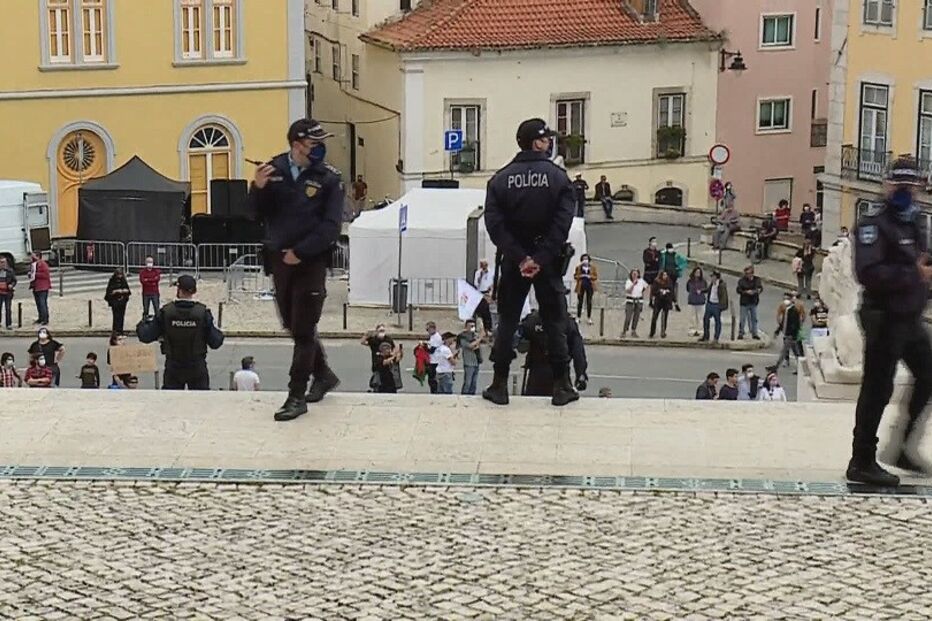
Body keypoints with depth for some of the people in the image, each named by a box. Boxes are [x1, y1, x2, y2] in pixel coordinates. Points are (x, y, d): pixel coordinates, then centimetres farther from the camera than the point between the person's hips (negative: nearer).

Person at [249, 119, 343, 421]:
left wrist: (300, 252, -16)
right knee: (293, 325, 16)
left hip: (311, 262, -4)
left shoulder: (329, 177, -7)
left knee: (303, 330, -3)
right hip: (279, 259, 4)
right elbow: (258, 213, 4)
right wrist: (258, 188, -15)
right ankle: (323, 375, 36)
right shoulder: (273, 169, 1)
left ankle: (297, 396, 3)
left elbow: (331, 226, -11)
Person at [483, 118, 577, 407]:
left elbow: (494, 224, -9)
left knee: (507, 321, 9)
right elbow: (563, 221, -14)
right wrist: (541, 259, -14)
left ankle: (499, 385, 8)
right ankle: (561, 386, 7)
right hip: (549, 262, -2)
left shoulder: (501, 179, 0)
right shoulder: (557, 177, -6)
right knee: (555, 322, 7)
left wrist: (519, 258, -11)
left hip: (514, 262, 2)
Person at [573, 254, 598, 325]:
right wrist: (580, 276, -13)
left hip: (589, 285, 0)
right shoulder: (579, 267, 4)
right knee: (580, 302, 0)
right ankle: (578, 317, 8)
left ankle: (589, 318, 9)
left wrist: (590, 276, -14)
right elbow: (575, 276, 5)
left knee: (589, 302, 3)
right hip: (581, 286, 0)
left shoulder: (593, 267, 4)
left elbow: (595, 276, 4)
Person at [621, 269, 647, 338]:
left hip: (639, 301, 3)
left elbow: (646, 286, 20)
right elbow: (628, 291, -20)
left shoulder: (641, 281, 1)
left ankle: (633, 331, 15)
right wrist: (633, 284, -26)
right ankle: (624, 331, -4)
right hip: (630, 301, -3)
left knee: (636, 317, 5)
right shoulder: (628, 281, -8)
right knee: (628, 317, -10)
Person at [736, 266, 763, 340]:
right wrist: (746, 292, -22)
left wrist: (755, 291, -15)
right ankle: (741, 333, 11)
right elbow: (738, 290, -8)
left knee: (754, 318, 11)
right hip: (744, 303, -3)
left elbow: (761, 288, 5)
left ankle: (754, 334, 21)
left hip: (754, 303, 3)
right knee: (743, 319, 0)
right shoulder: (742, 280, -8)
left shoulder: (757, 279, 2)